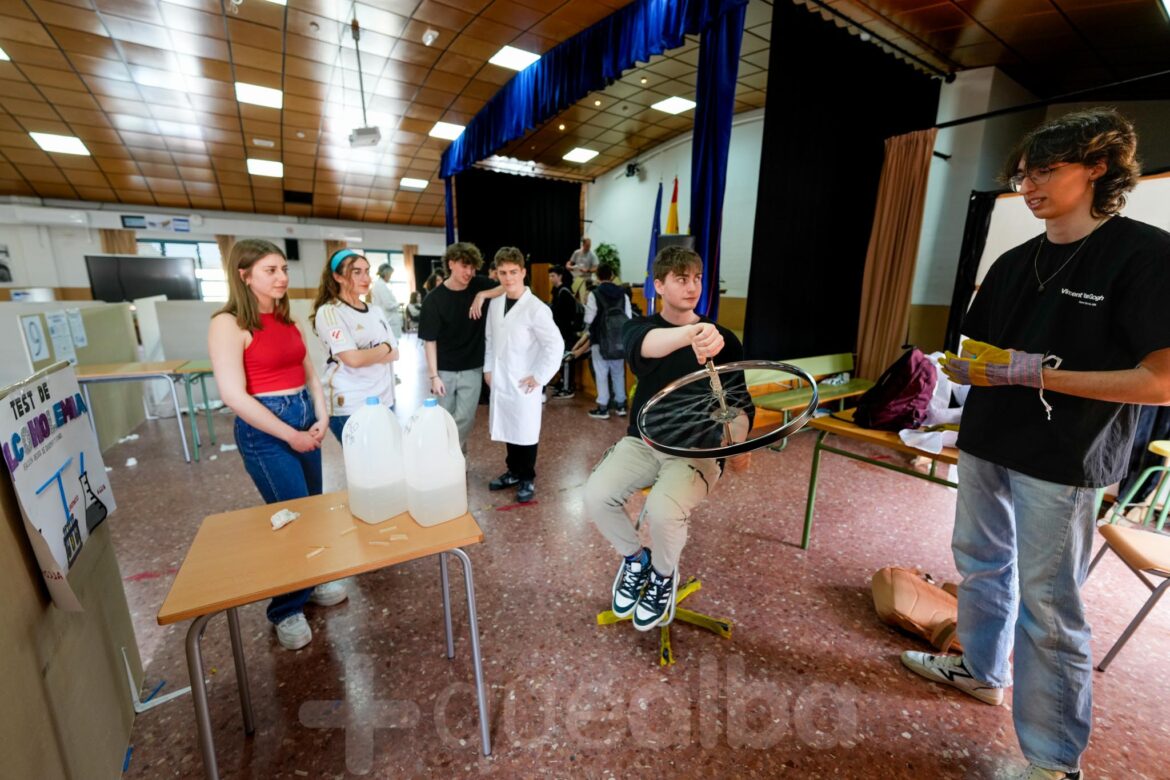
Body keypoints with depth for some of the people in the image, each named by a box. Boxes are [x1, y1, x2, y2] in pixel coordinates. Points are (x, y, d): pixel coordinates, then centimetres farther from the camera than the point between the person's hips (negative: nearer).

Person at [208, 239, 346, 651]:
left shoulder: (285, 319, 9)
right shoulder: (229, 324, -12)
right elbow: (234, 395, -18)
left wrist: (321, 418, -2)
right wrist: (290, 435, -15)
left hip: (305, 419, 7)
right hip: (265, 429, -7)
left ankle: (312, 582, 37)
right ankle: (287, 610, 24)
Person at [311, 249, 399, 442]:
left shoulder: (376, 310, 11)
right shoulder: (329, 312, -8)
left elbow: (395, 353, 5)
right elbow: (353, 359, -17)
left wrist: (366, 355, -11)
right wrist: (384, 348, -2)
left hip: (384, 400, 6)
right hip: (350, 406, -6)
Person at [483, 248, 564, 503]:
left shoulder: (535, 308, -15)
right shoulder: (495, 304, 6)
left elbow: (556, 344, -17)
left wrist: (539, 376, -15)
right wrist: (488, 368, 11)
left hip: (523, 384, -6)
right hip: (499, 381, 6)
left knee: (525, 432, 5)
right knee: (508, 429, 17)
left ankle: (528, 478, 24)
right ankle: (514, 471, 35)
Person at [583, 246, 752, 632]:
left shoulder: (724, 339, 1)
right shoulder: (641, 327, 0)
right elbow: (644, 346, -27)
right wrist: (691, 333, -50)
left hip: (698, 450, -1)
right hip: (642, 441, 2)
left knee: (663, 510, -29)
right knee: (596, 496, -22)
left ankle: (663, 576, 9)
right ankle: (635, 558, 12)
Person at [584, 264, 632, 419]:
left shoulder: (594, 294, -8)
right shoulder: (623, 294, 5)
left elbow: (589, 319, -9)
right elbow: (629, 318, 3)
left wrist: (591, 330, 11)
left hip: (600, 340, -4)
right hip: (619, 340, 4)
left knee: (601, 374, 3)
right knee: (618, 372, 14)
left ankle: (603, 408, 6)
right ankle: (620, 405, 20)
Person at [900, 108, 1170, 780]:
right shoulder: (1015, 263, 9)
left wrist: (1038, 374, -22)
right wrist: (962, 367, -8)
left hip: (1061, 465, -6)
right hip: (987, 445, 7)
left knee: (1047, 608, 1)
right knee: (981, 564, 20)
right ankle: (981, 669, 41)